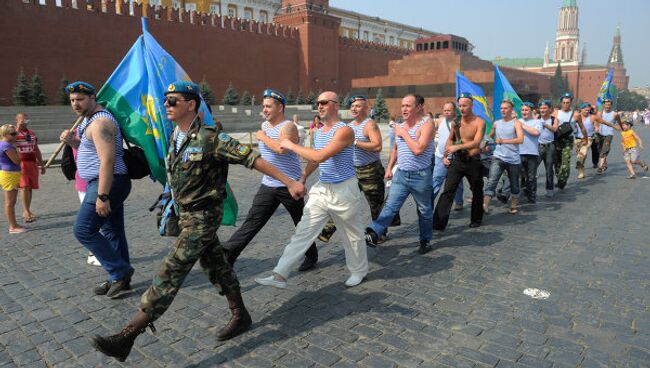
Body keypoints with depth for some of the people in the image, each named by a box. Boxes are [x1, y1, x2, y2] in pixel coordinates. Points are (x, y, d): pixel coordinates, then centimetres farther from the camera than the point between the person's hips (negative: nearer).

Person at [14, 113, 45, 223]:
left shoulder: (32, 133, 17)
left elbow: (36, 150, 22)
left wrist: (41, 164, 20)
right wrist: (17, 130, -20)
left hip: (32, 163, 6)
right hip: (20, 163, -6)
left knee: (30, 187, 7)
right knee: (24, 186, -14)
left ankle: (26, 212, 14)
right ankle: (27, 212, -17)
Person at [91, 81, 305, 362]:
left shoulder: (209, 138, -19)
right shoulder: (175, 137, 6)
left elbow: (252, 159, -19)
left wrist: (289, 182, -20)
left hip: (203, 217, -9)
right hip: (186, 214, 9)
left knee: (169, 274, -7)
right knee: (216, 266, 16)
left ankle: (126, 338, -1)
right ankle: (240, 317, 31)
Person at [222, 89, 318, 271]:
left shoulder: (288, 127, -14)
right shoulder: (264, 125, 10)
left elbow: (282, 148, -33)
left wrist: (263, 137, -20)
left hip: (289, 186, -6)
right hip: (268, 185, 6)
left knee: (301, 224, 10)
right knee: (252, 221, 0)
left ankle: (311, 256, 29)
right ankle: (227, 255, -3)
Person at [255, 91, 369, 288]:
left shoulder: (344, 130, -17)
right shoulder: (318, 132, 9)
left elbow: (320, 156, -27)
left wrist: (292, 146, -19)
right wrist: (302, 178, 24)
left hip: (344, 190, -6)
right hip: (321, 189, 7)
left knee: (352, 234, 11)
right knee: (303, 231, 1)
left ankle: (359, 271, 33)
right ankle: (280, 275, 1)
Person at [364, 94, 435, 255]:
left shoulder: (427, 124, -13)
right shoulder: (400, 126, 9)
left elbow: (418, 149, -27)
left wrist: (404, 133, -17)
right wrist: (389, 168, 17)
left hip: (420, 176, -5)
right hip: (401, 174, 5)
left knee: (424, 211, 11)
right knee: (390, 206, -2)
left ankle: (425, 240, 27)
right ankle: (373, 235, -8)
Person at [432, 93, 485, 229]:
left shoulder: (479, 122, -9)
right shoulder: (455, 122, 3)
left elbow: (476, 143, -23)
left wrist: (457, 147, -32)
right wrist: (445, 156, 8)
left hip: (474, 161, -2)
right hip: (457, 160, 2)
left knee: (477, 191, 14)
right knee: (448, 190, -10)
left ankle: (476, 220, 34)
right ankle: (438, 223, -13)